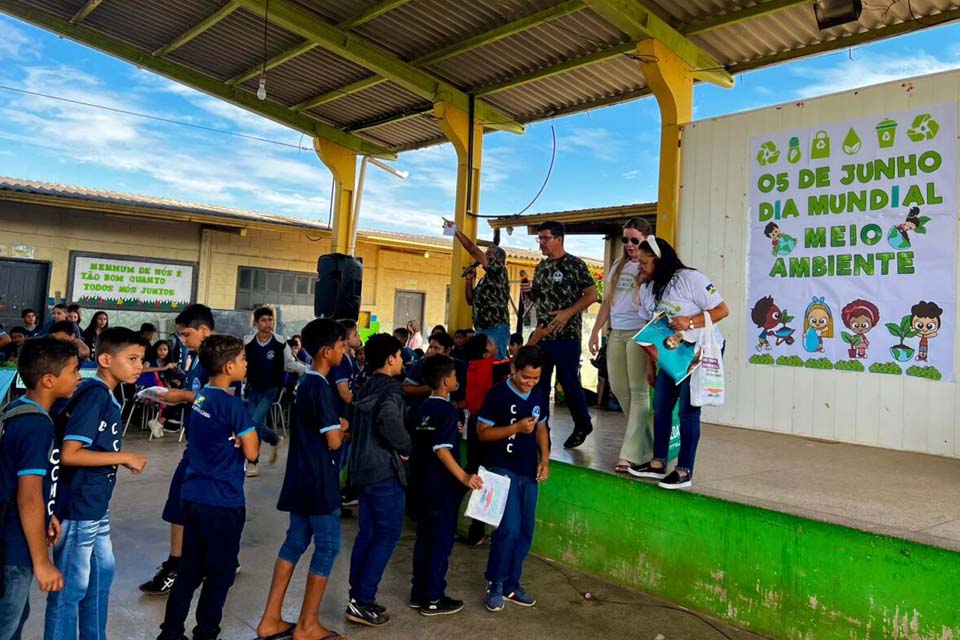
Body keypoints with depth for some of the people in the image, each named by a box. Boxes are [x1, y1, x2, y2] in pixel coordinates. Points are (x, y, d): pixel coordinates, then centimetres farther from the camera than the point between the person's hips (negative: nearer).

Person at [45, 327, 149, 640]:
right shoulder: (94, 394, -20)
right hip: (77, 508, -10)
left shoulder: (105, 394, 7)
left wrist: (122, 460, 2)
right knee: (70, 587, 4)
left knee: (101, 574, 21)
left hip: (96, 506, 10)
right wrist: (124, 457, -19)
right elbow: (69, 454, -25)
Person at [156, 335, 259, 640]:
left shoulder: (201, 396, 6)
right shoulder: (232, 403, -19)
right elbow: (251, 452, -17)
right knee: (221, 572, 8)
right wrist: (249, 434, 1)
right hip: (223, 501, -8)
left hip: (194, 495, 8)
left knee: (190, 569, 17)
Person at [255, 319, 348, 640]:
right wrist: (344, 428, -2)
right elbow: (334, 441, -21)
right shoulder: (321, 387, -20)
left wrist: (338, 428, 5)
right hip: (319, 480, -9)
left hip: (302, 477, 9)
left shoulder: (306, 382, 10)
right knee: (327, 546, 2)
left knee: (295, 541, 15)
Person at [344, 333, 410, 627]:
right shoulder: (391, 388, -15)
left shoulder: (367, 388, 12)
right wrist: (405, 446, -17)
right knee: (389, 533, -1)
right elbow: (389, 422, -33)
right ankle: (362, 601, 0)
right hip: (385, 469, -9)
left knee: (367, 532, 14)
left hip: (363, 466, 9)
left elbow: (353, 419, 19)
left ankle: (358, 596, 19)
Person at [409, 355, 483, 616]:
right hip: (442, 487, -8)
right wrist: (463, 477, -30)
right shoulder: (448, 410, -17)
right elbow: (441, 449, -27)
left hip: (421, 484, 8)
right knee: (442, 541, 3)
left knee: (424, 538, 16)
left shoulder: (424, 408, 8)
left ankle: (419, 593, 24)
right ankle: (433, 600, 10)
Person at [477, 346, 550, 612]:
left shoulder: (540, 395, 4)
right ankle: (495, 583, 9)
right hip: (503, 469, -5)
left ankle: (511, 584, 24)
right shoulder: (498, 395, -13)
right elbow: (482, 432, -11)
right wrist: (516, 427, -21)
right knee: (509, 528, -12)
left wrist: (545, 460, 4)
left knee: (525, 531, 9)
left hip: (529, 471, 6)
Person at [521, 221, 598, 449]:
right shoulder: (541, 266, 13)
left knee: (569, 382, 0)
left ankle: (583, 426, 21)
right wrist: (528, 291, 0)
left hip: (566, 334, -6)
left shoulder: (575, 264, -7)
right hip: (542, 333, 7)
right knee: (539, 383, 8)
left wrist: (568, 313, -20)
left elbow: (591, 294, -11)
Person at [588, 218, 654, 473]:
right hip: (616, 334, 7)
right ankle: (644, 443, 26)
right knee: (619, 389, 10)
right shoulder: (618, 266, 17)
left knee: (638, 391, -5)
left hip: (639, 334, -7)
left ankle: (630, 454, -3)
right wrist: (595, 332, 17)